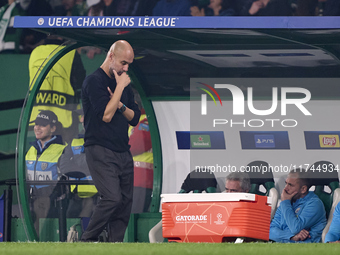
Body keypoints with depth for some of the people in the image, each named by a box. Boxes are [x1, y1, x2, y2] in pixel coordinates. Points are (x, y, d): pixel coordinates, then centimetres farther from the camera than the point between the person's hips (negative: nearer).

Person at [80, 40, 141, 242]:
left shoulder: (124, 83, 17)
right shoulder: (94, 81, -7)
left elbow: (135, 119, 14)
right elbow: (106, 115, -18)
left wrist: (120, 104, -4)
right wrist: (120, 87, -12)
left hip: (123, 152, 8)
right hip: (101, 151, -8)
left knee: (125, 202, 2)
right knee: (112, 198, -20)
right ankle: (87, 240, -7)